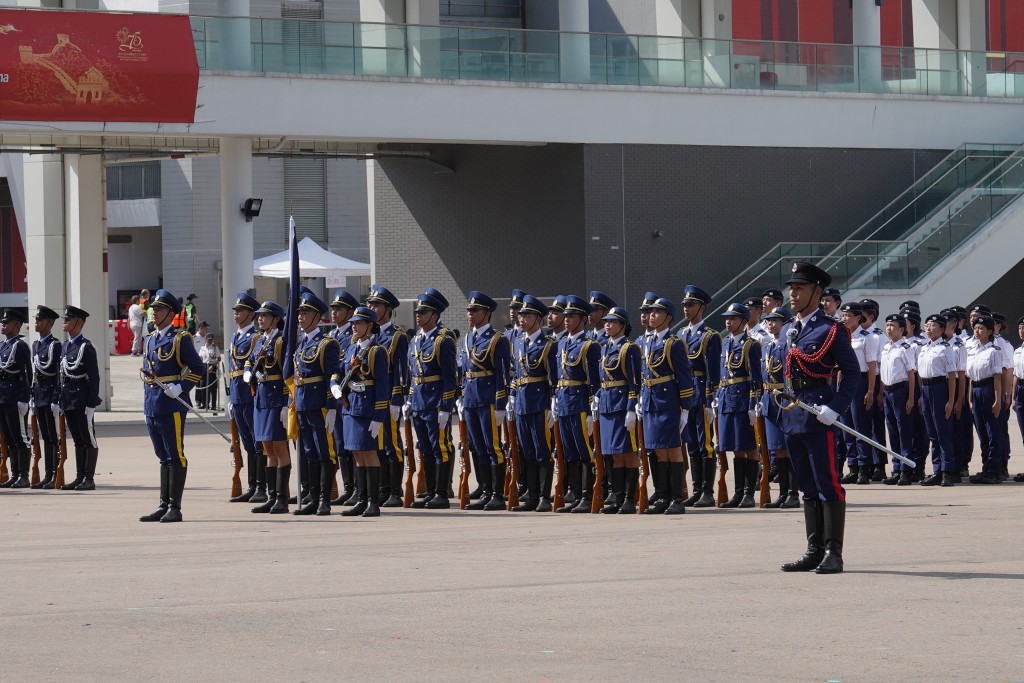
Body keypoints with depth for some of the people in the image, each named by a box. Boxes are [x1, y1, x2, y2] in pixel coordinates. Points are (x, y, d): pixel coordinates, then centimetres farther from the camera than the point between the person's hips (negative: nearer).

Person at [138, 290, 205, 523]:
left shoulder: (180, 339, -5)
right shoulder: (149, 340, 16)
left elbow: (198, 370, -5)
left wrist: (180, 388, -18)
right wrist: (147, 403, 17)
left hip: (172, 406, -7)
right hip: (152, 405, 7)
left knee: (175, 456, -4)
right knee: (163, 457, 12)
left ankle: (175, 508, -3)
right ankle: (163, 506, 15)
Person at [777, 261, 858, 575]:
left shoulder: (831, 329, -7)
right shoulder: (787, 331, 15)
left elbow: (851, 371, -9)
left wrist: (835, 408, -18)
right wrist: (779, 395, 8)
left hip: (818, 416, -8)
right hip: (792, 417, 8)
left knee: (828, 484, -5)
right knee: (808, 487, 12)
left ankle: (833, 553, -2)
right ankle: (814, 551, 16)